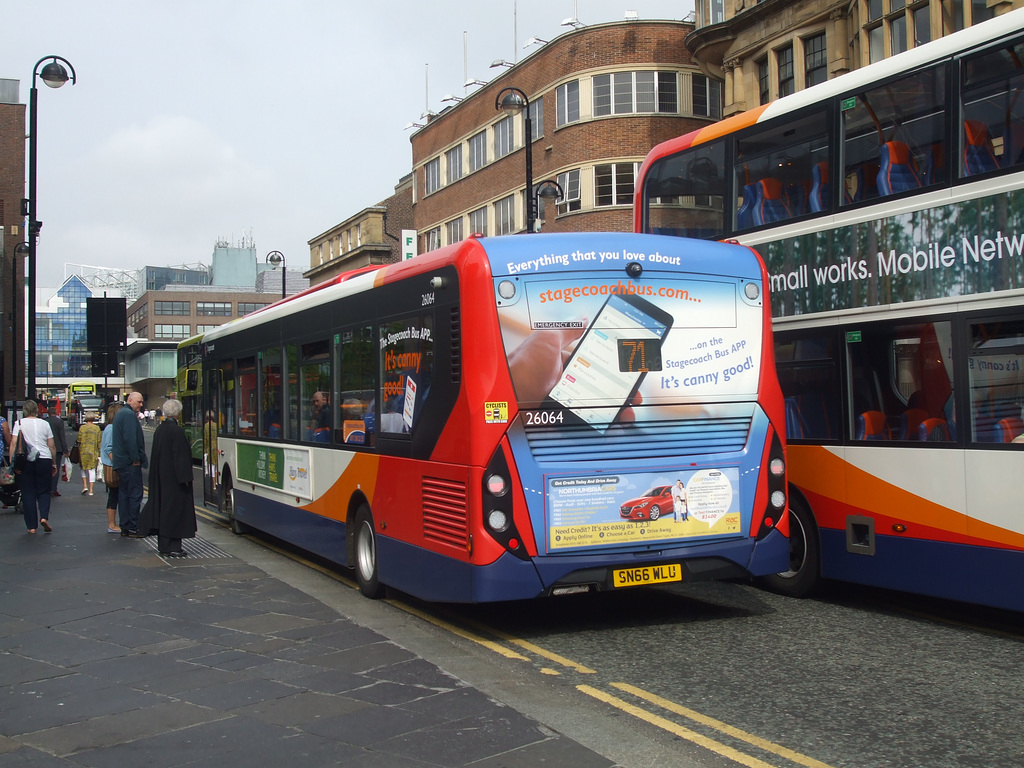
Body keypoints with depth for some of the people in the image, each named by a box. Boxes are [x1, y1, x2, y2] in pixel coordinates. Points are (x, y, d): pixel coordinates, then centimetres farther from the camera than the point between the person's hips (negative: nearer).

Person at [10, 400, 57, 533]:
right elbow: (51, 446, 7)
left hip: (25, 461, -1)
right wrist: (54, 463, 15)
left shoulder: (19, 423, 2)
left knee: (28, 493, 5)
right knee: (44, 491, 11)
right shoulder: (44, 423, 6)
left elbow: (13, 443, -6)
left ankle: (31, 526, 4)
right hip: (44, 459, 1)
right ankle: (44, 517, -11)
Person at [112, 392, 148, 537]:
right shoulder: (129, 415, -13)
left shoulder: (120, 413, 20)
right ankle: (133, 528, -6)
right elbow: (131, 439, -22)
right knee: (135, 494, -7)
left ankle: (125, 527, 16)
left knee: (124, 493, 12)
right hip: (130, 462, -11)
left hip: (121, 462, 11)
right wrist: (136, 459, -18)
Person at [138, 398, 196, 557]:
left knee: (162, 505, 13)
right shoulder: (176, 430, -16)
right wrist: (185, 477, -16)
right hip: (173, 477, -8)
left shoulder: (159, 430, 8)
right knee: (174, 507, -4)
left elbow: (156, 455, 13)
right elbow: (181, 455, -19)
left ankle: (163, 544, 19)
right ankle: (171, 546, -2)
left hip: (160, 477, 8)